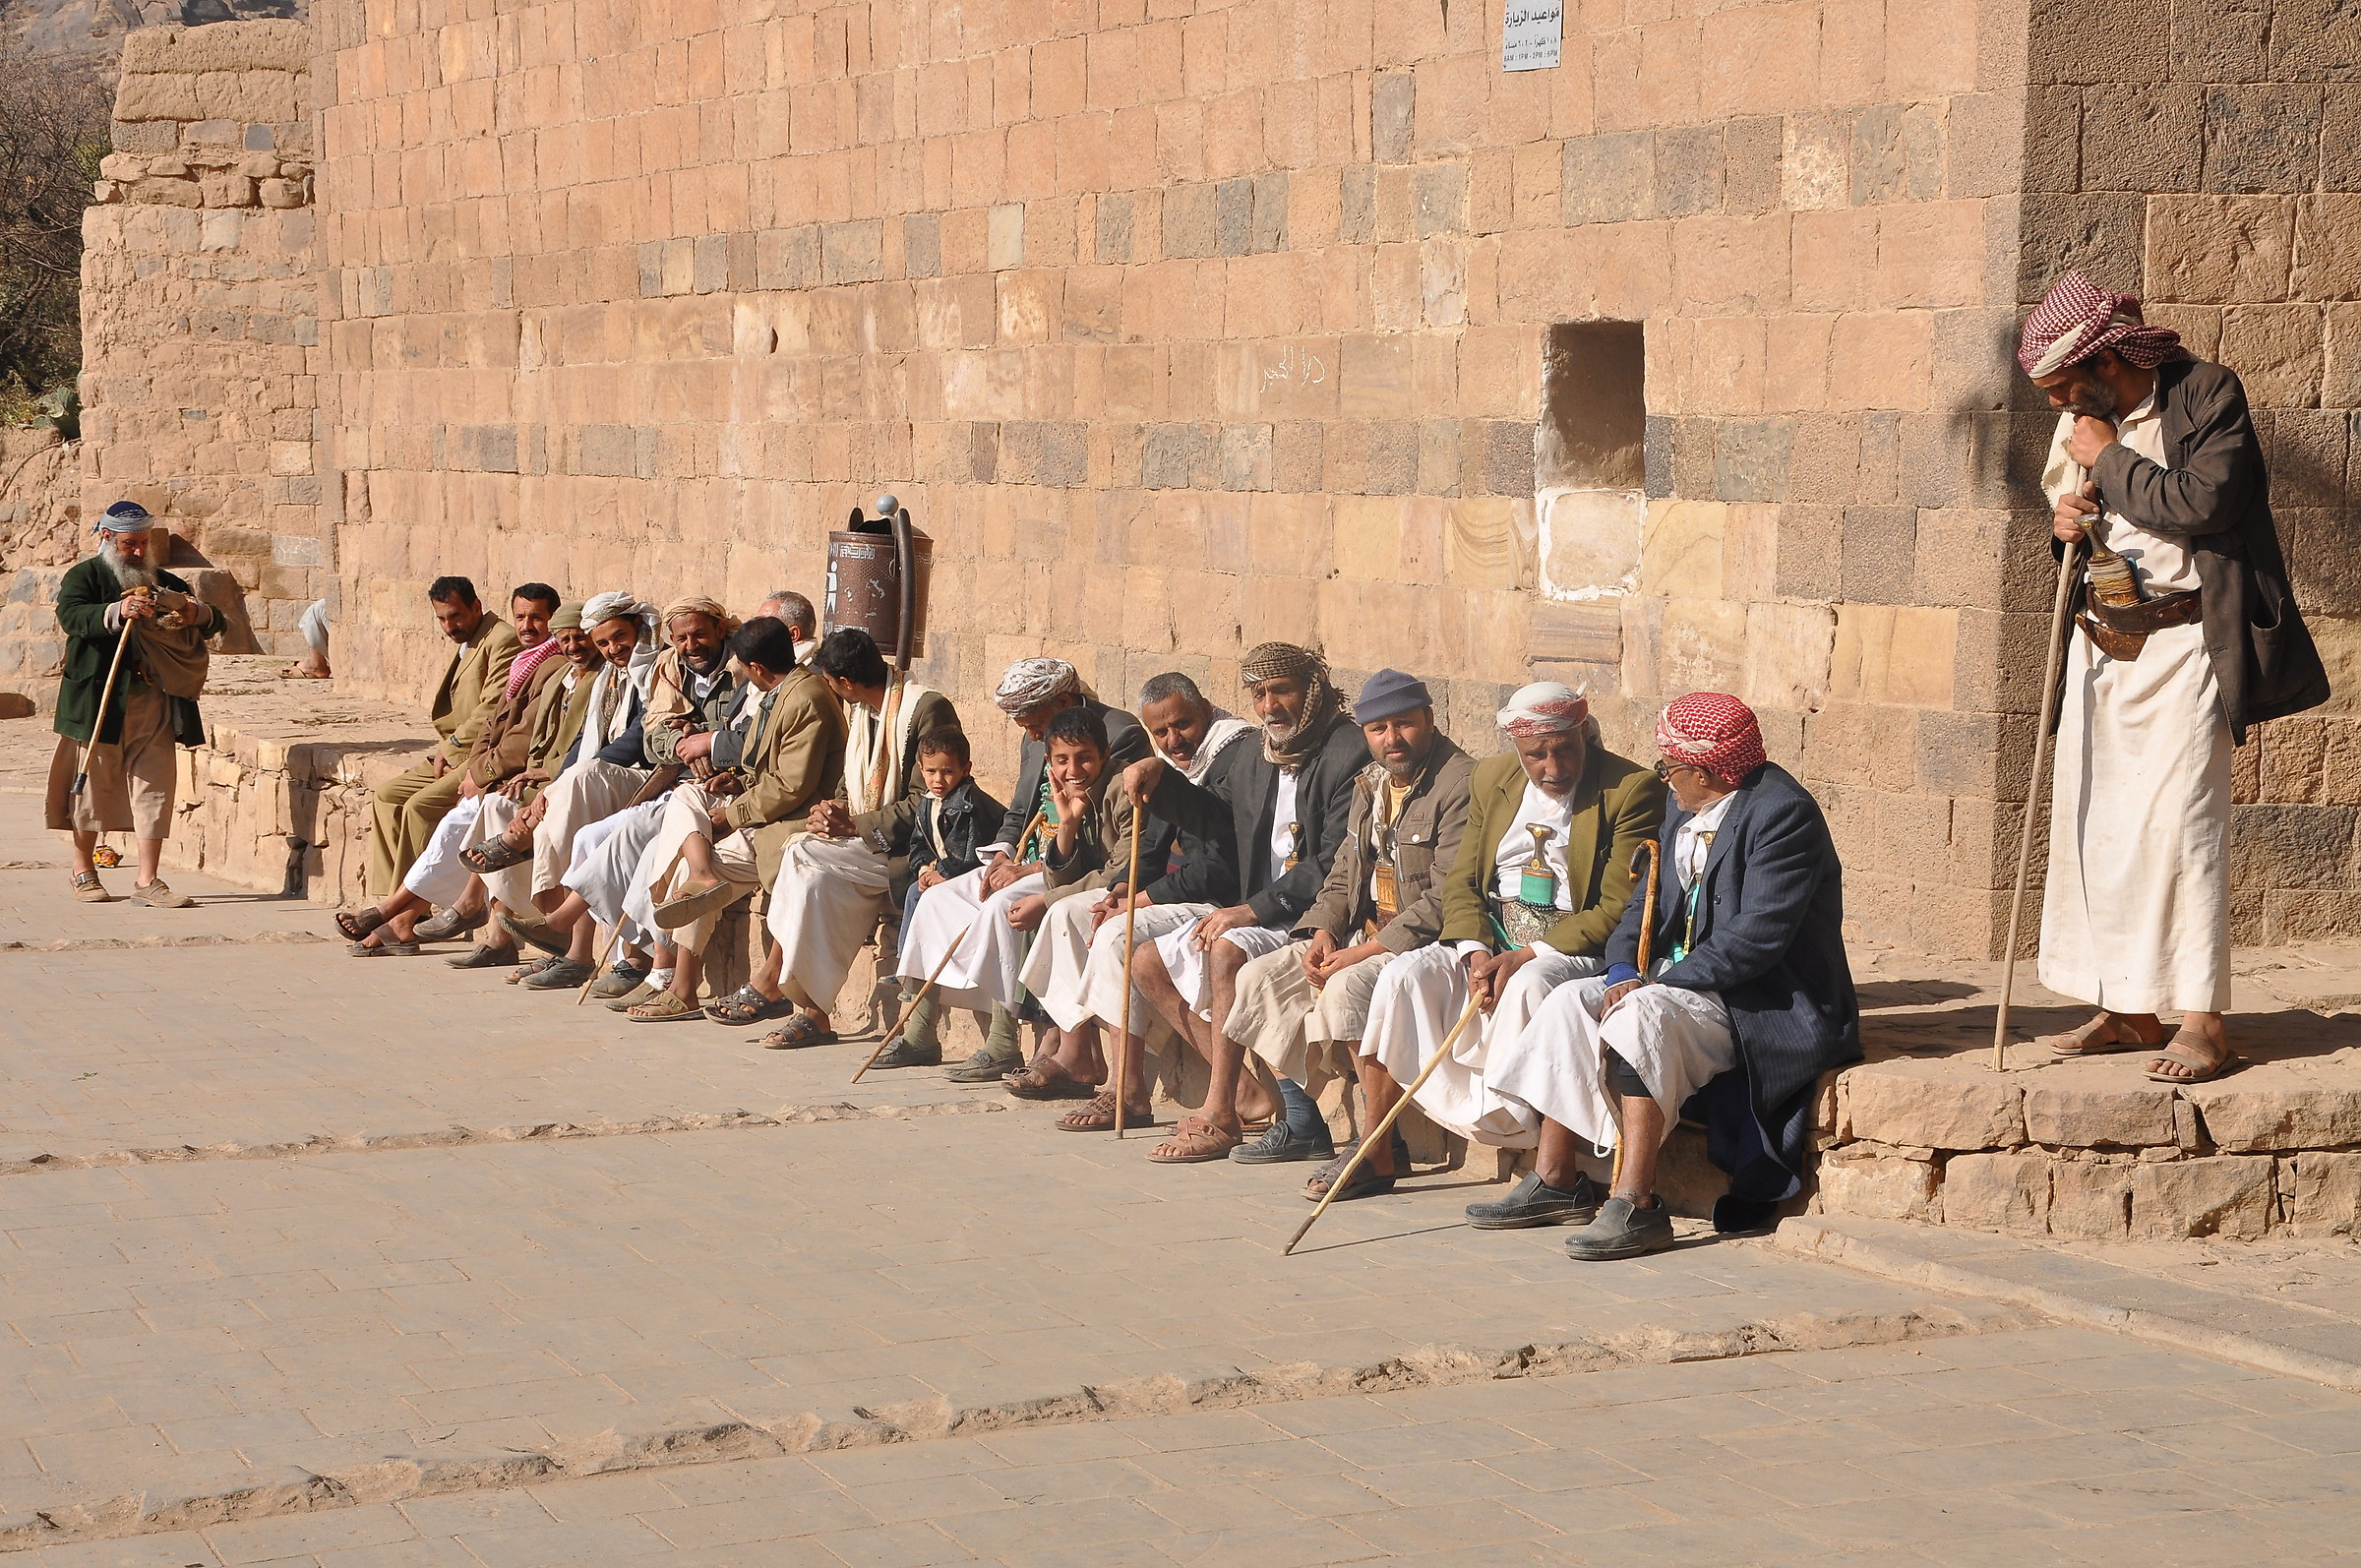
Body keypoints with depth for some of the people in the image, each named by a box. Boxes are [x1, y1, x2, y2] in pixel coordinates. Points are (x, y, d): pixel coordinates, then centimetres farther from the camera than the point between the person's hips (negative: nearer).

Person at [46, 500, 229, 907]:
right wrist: (117, 613, -33)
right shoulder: (83, 577, 3)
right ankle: (82, 870, 22)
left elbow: (217, 623, 13)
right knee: (94, 783, 5)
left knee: (154, 786, -1)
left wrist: (201, 614, -11)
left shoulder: (166, 583, 17)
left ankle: (148, 881, 0)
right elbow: (71, 616, -17)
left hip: (156, 701, 4)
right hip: (99, 700, -4)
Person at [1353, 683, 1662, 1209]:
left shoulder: (1632, 790, -10)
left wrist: (1527, 955, -21)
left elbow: (1618, 910, -14)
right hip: (1489, 942, 6)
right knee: (1405, 976, -18)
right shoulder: (1491, 779, 9)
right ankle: (1376, 1153, -9)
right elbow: (1461, 882, 10)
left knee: (1527, 988, -36)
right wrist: (1477, 952, -11)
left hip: (1575, 949, -6)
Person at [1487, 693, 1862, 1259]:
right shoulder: (1684, 812, 12)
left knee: (1640, 1018, -32)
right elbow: (1646, 904, 14)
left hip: (1767, 1001, -9)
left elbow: (1758, 936, -25)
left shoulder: (1783, 814, -17)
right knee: (1570, 1003, -6)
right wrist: (1623, 972, -7)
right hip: (1682, 978, 9)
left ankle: (1636, 1205, -33)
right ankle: (1554, 1176, -2)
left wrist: (1655, 983, -22)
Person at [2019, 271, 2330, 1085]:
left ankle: (2201, 1020, -7)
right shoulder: (2083, 423, 10)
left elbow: (2204, 502, -22)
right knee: (2094, 823, 6)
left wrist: (2110, 460, -14)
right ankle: (2128, 1011, 13)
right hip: (2102, 645, 7)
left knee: (2178, 821, -11)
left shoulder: (2208, 394, -9)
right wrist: (2067, 522, 0)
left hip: (2181, 645, -7)